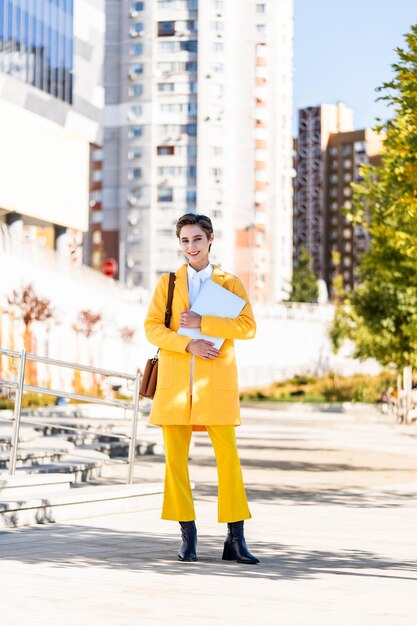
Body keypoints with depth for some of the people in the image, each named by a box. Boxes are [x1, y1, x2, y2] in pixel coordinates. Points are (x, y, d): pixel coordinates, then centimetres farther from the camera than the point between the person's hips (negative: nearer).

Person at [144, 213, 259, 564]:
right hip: (175, 380, 2)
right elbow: (152, 327, 3)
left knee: (228, 455, -7)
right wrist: (188, 344, -13)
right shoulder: (168, 283, 13)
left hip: (216, 382, -1)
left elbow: (248, 327, -3)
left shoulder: (230, 283, 10)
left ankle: (235, 539, -4)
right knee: (175, 457, -1)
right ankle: (188, 537, 6)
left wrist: (202, 323, -12)